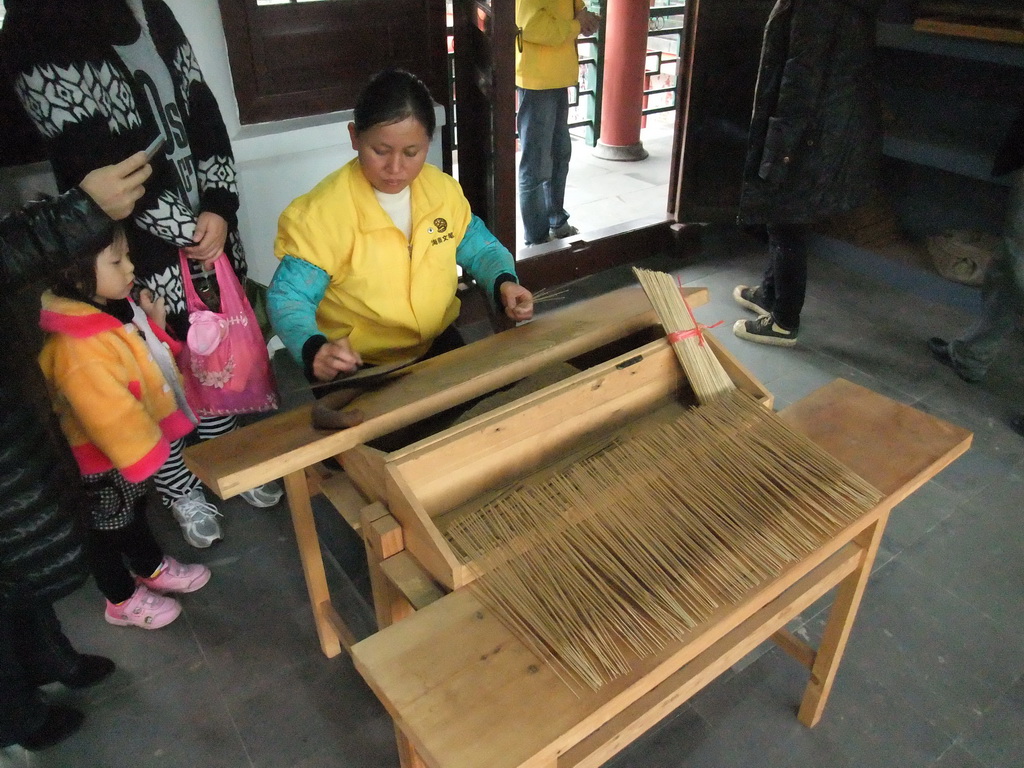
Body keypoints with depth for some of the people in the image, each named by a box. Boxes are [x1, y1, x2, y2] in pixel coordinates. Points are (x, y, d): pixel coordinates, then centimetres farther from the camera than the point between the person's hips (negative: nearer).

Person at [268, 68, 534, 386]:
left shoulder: (443, 189, -2)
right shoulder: (322, 212, -17)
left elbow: (480, 249, 11)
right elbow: (288, 297, -16)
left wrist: (503, 282, -12)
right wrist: (313, 349, -38)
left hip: (439, 345, 4)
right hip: (358, 368, -4)